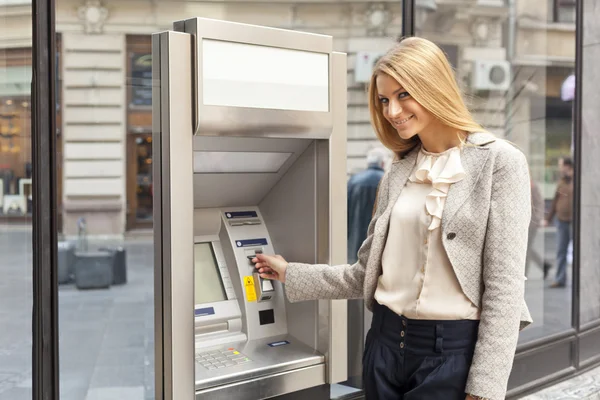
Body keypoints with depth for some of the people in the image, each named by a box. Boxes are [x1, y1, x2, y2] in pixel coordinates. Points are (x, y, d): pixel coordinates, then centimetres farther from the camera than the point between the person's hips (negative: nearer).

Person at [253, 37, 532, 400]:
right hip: (387, 342, 5)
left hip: (455, 348, -5)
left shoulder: (499, 162, -8)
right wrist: (292, 274, 13)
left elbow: (504, 286, -11)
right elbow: (367, 275, 11)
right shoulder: (397, 175, 8)